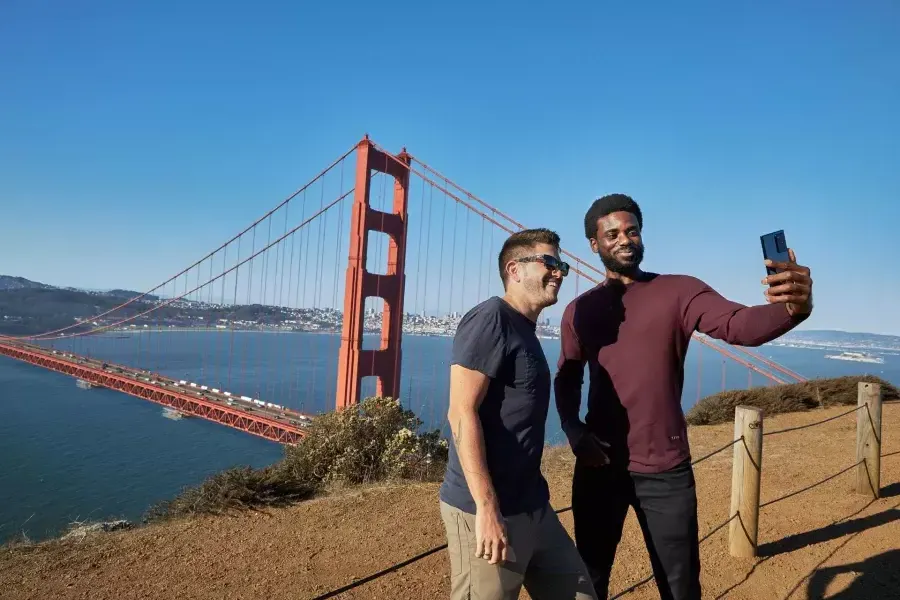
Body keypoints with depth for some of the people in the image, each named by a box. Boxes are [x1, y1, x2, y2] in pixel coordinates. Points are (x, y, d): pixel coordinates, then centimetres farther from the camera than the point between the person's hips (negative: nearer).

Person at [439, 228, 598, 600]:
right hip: (487, 509, -9)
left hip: (532, 507, 9)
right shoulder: (491, 318, -13)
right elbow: (462, 414, -21)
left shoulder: (526, 331, 14)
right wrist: (487, 508, -23)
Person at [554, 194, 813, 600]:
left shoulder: (678, 292, -5)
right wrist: (574, 432, -7)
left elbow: (738, 324, -22)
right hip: (599, 466, 2)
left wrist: (792, 308, -43)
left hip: (665, 470, -2)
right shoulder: (579, 310, 4)